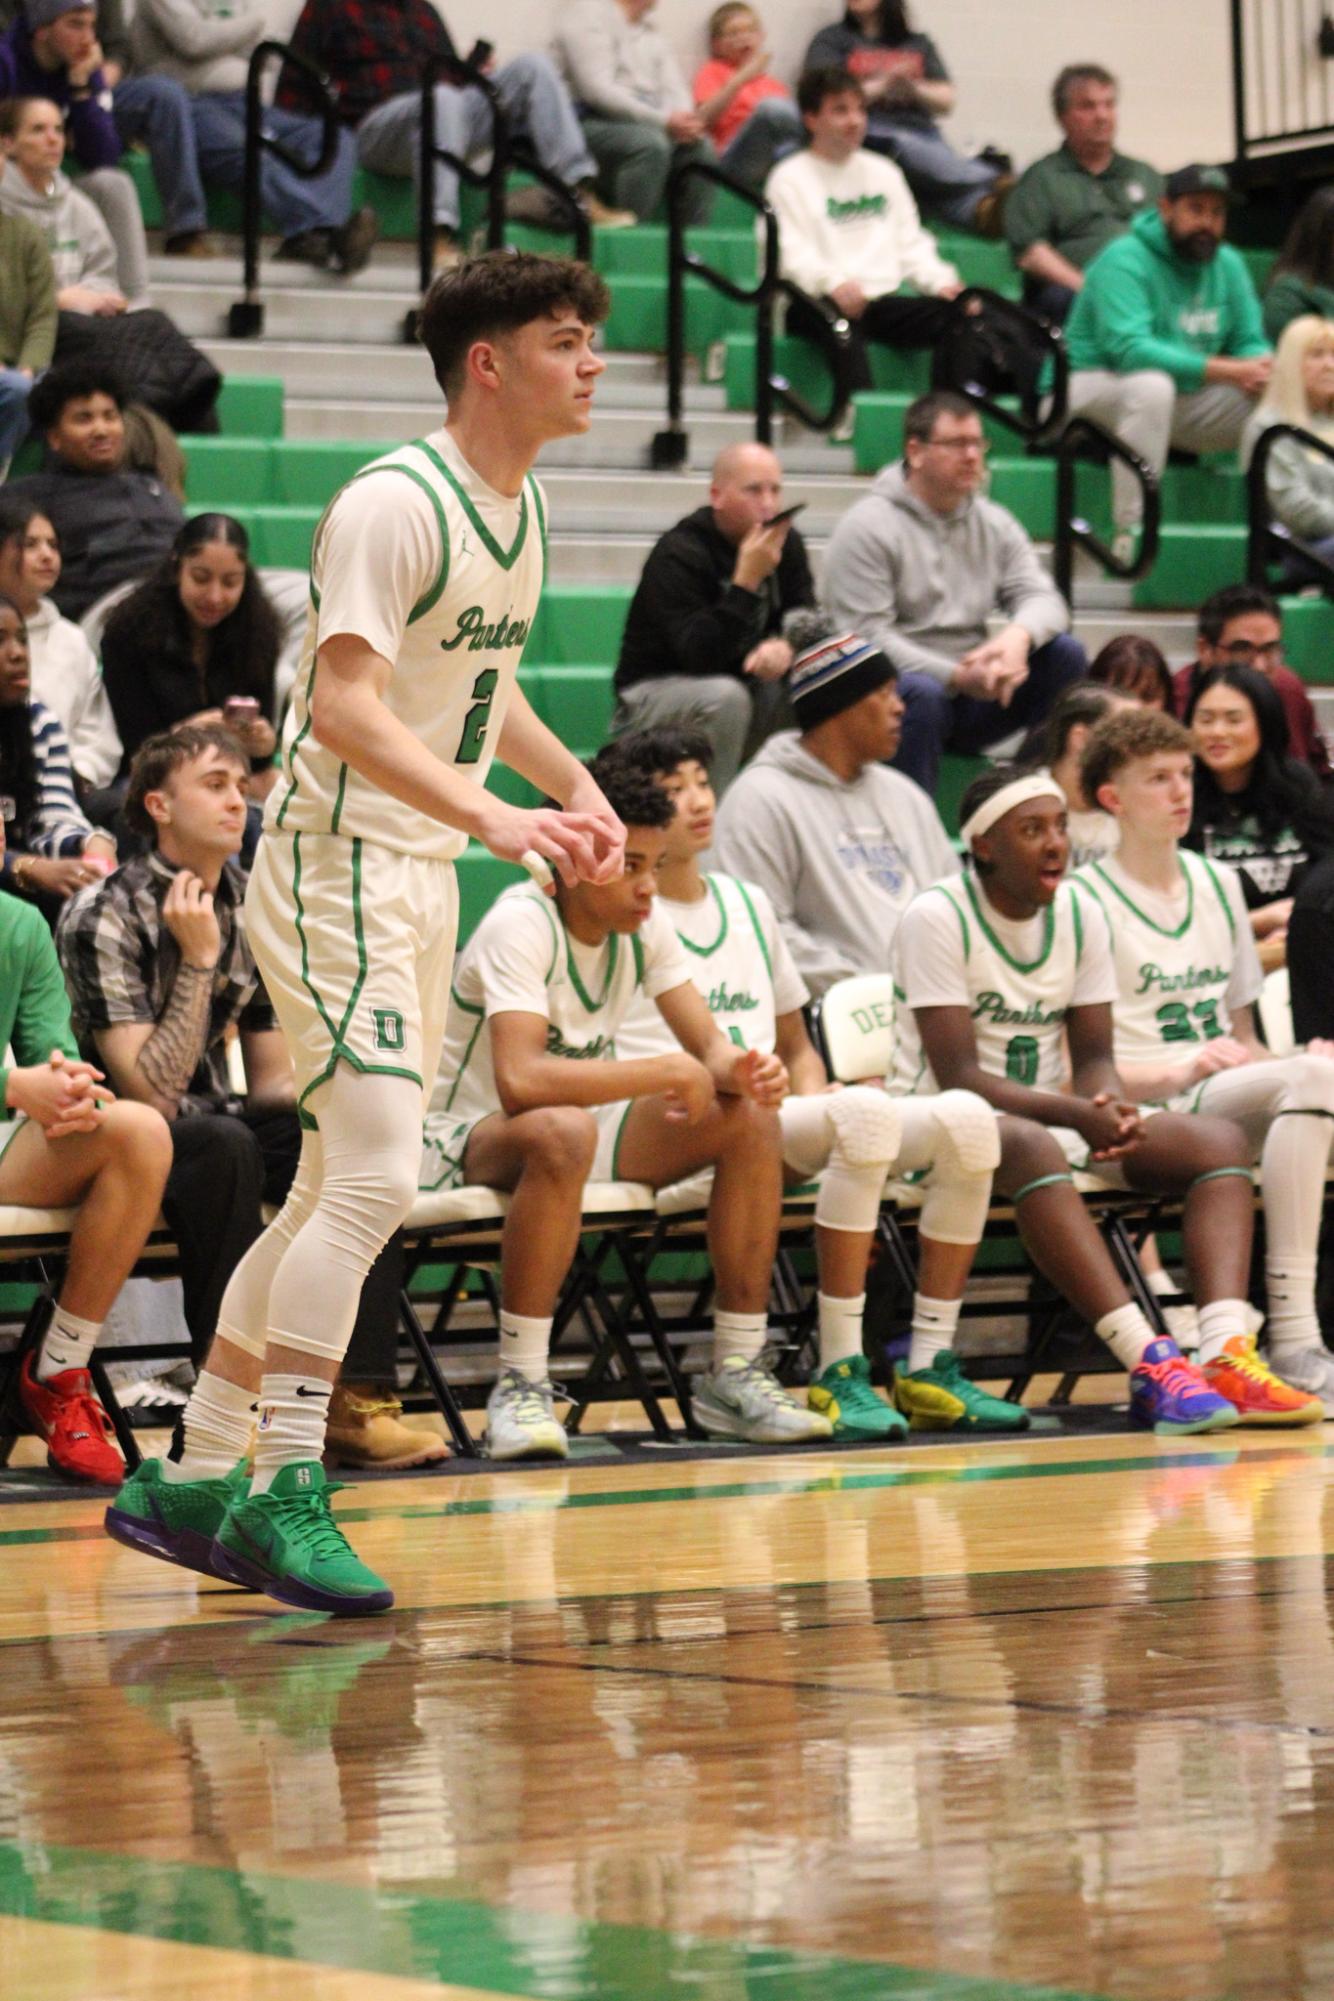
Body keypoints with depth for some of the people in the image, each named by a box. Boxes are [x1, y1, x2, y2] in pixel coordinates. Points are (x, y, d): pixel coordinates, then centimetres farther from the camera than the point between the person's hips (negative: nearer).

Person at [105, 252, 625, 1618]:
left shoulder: (522, 506, 11)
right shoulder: (394, 503, -17)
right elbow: (344, 704, -28)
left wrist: (575, 789, 13)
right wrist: (492, 817, -38)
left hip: (421, 877, 10)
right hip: (335, 860, -10)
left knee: (334, 1195, 12)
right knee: (373, 1180, -17)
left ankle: (195, 1476, 20)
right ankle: (283, 1491, -13)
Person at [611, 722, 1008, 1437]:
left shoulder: (748, 903, 24)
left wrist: (813, 1104, 6)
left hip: (784, 1130, 7)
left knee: (966, 1119, -16)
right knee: (865, 1109, -34)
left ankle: (928, 1368, -16)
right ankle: (837, 1375, -33)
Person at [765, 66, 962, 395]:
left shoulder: (884, 173, 26)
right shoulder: (790, 177, 7)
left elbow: (911, 245, 23)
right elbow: (790, 255, -7)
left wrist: (942, 281, 2)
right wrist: (833, 282, -27)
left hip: (883, 298, 5)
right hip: (813, 302, -5)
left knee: (954, 312, -23)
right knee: (841, 317, -41)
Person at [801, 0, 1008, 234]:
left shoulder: (919, 43, 25)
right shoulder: (833, 39, 18)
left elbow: (946, 102, 16)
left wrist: (914, 90, -6)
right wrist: (880, 87, -9)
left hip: (923, 134, 3)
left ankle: (986, 207, -67)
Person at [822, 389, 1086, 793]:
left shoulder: (995, 525, 12)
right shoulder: (866, 527, -7)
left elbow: (1042, 597, 3)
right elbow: (866, 635, -15)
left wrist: (1019, 636, -24)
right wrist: (957, 677, -25)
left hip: (974, 694, 6)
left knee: (1065, 654, -14)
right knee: (921, 693, -39)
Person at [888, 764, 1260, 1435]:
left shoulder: (1080, 917, 6)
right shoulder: (938, 919, -13)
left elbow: (1092, 1058, 3)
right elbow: (958, 1077, -20)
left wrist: (1111, 1112, -22)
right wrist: (1077, 1117, -32)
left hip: (1057, 1116, 7)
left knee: (1221, 1141, -15)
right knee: (1030, 1146, -42)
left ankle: (1224, 1354, -37)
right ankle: (1150, 1362, -52)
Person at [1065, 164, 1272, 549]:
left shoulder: (1228, 264, 6)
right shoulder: (1125, 260, -16)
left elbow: (1250, 342, 5)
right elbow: (1128, 347, -29)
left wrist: (1260, 369, -23)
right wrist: (1228, 371, -34)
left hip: (1179, 404, 7)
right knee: (1152, 384, -40)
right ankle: (1129, 533, -40)